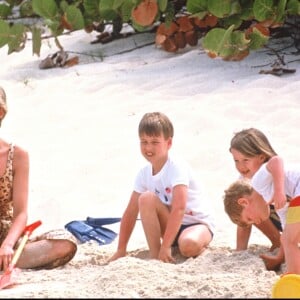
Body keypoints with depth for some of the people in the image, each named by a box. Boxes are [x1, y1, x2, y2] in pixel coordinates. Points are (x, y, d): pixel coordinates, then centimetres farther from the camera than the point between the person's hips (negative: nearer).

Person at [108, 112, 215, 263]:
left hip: (199, 223, -6)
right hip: (172, 223, 6)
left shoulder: (177, 167, -22)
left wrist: (165, 247, -34)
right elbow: (130, 212, 2)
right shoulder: (144, 174, -1)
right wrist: (121, 250, -3)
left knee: (189, 245, -40)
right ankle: (154, 254, -19)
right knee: (146, 199, -22)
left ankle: (200, 245, -3)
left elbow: (179, 209, -31)